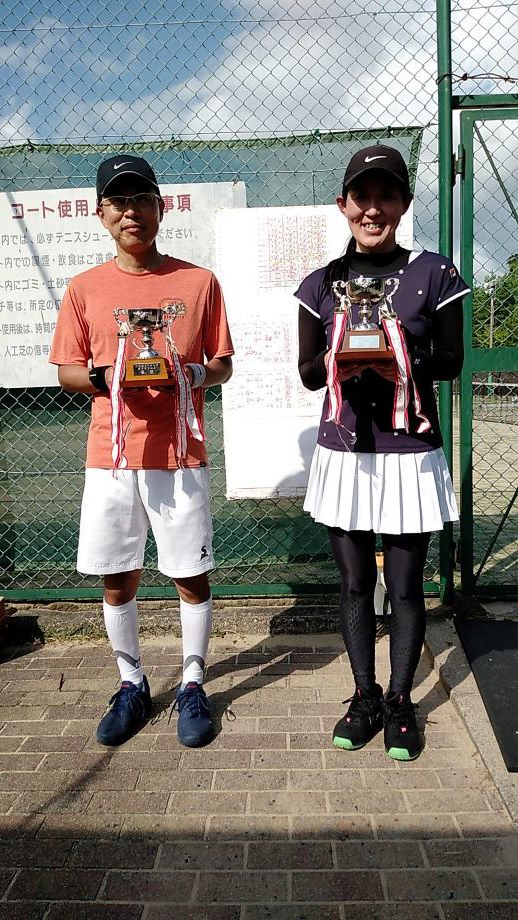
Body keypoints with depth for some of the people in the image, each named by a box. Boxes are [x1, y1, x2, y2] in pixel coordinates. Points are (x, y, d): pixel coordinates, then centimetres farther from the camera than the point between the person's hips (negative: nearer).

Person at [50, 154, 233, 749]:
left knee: (191, 575, 5)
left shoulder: (198, 282, 3)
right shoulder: (85, 288, 5)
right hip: (111, 453, 2)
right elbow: (66, 371, 8)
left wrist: (194, 374, -15)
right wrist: (103, 377, -13)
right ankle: (131, 684, 30)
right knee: (117, 577, 10)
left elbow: (223, 365, 7)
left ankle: (192, 685, 25)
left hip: (180, 453, -1)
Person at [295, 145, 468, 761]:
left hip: (409, 455, -2)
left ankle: (400, 702, 27)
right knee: (354, 583, 12)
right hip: (343, 454, 2)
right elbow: (308, 372, 5)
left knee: (404, 585, 7)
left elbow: (450, 363, 0)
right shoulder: (321, 284, 4)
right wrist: (336, 361, -17)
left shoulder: (433, 273, -1)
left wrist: (407, 359, -20)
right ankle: (365, 697, 29)